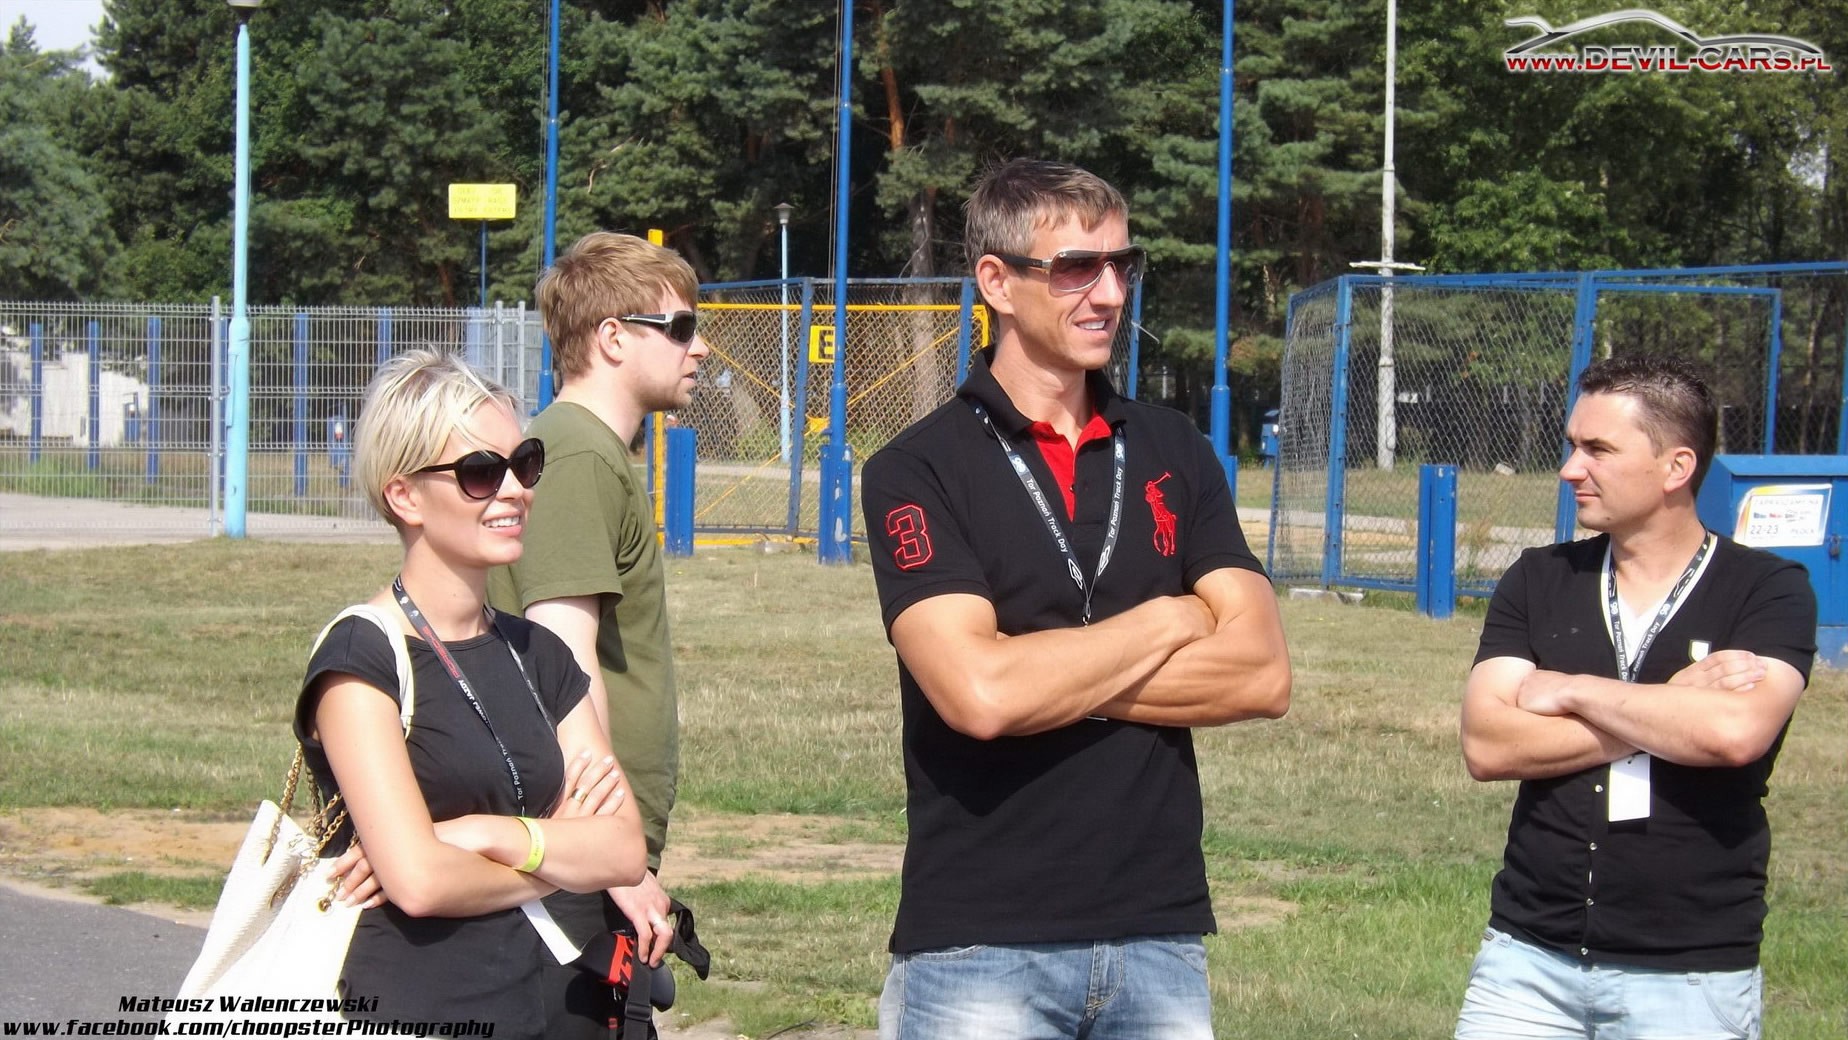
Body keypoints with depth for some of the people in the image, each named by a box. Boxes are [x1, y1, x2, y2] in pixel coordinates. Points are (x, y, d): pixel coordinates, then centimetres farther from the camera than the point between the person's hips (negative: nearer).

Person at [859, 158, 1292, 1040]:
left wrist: (1052, 680, -10)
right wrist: (1164, 622, -5)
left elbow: (1263, 673, -1)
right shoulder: (920, 470, -4)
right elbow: (977, 695, -18)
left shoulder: (1173, 455, 10)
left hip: (1162, 934, 4)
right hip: (981, 946, -4)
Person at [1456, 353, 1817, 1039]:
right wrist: (1672, 708, -12)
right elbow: (1485, 746, -7)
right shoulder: (1538, 582, 6)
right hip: (1530, 955, 3)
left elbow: (1735, 733, -22)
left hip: (1692, 976, -2)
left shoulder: (1768, 591, -3)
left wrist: (1572, 692, -10)